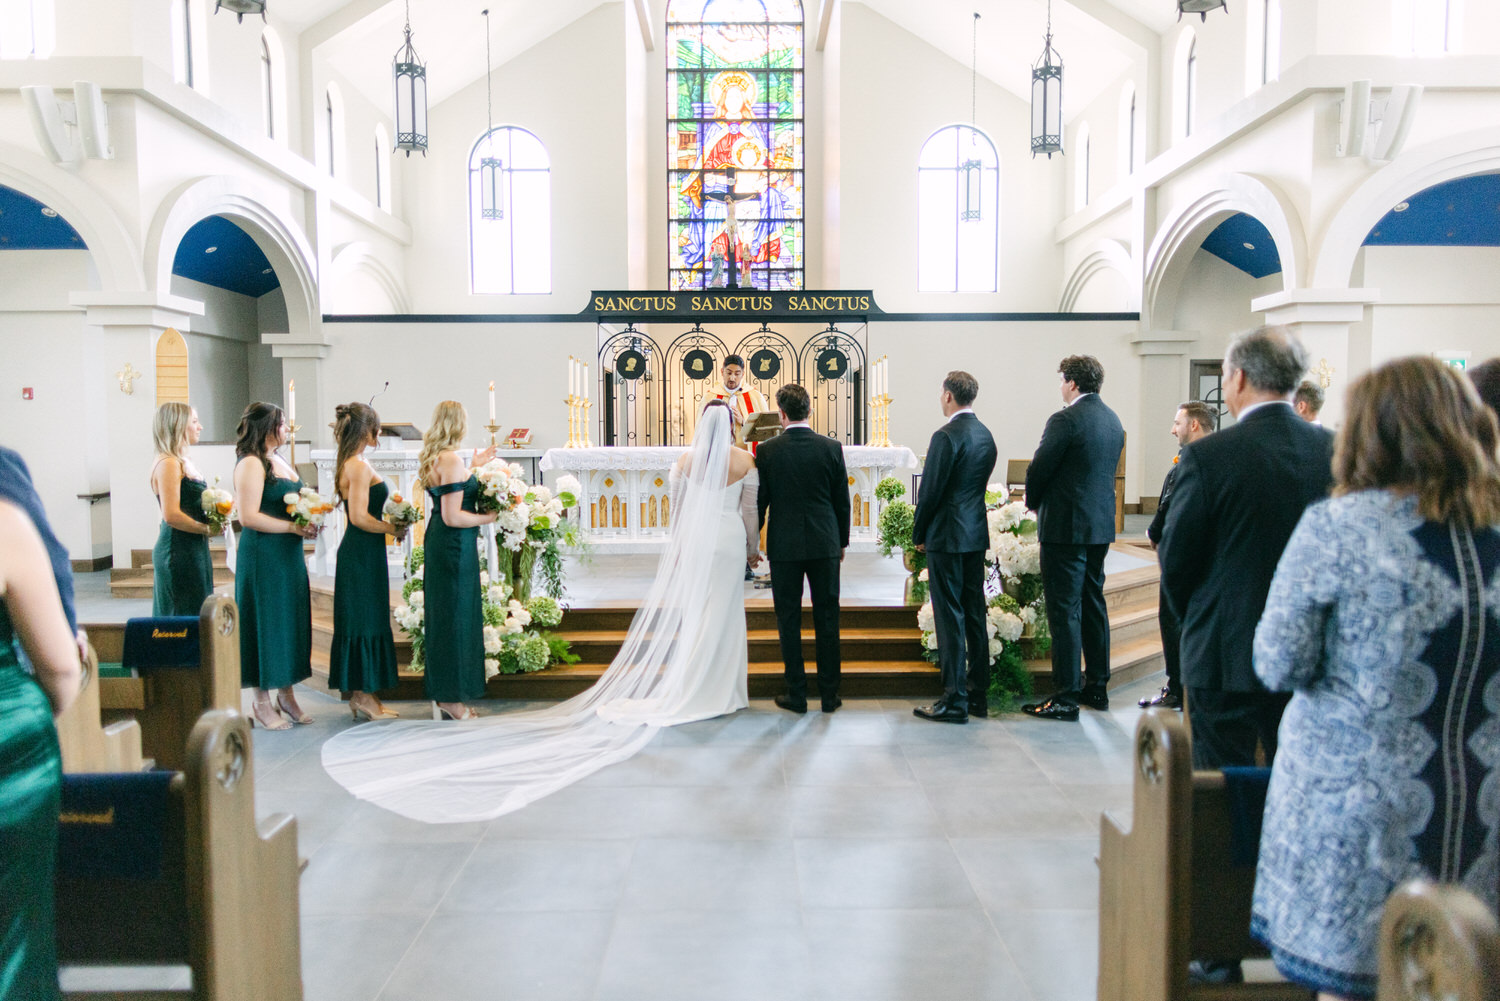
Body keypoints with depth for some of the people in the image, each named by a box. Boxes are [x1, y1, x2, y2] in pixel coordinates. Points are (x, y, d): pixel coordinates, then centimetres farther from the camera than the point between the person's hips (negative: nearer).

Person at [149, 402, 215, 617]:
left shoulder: (181, 462, 15)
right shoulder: (168, 464, -14)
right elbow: (171, 515, -22)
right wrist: (207, 529, -12)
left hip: (192, 551, 10)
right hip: (179, 553, -10)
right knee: (185, 616, -6)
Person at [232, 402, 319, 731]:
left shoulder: (278, 461, 16)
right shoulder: (250, 463, -13)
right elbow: (249, 516, -21)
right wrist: (293, 526, -19)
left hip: (288, 555, 9)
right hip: (262, 556, -9)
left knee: (291, 620, 12)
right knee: (265, 622, -1)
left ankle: (286, 693, 22)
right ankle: (261, 700, 10)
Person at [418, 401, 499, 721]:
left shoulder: (433, 458, 10)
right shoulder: (451, 460, -20)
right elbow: (453, 517, -23)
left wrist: (472, 468, 23)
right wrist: (488, 517, -10)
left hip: (438, 542, 10)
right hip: (454, 547, -10)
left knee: (442, 615, 15)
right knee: (455, 616, -1)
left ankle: (441, 695, 25)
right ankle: (451, 699, 8)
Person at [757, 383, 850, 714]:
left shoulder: (767, 451, -6)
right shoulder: (831, 448, -2)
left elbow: (759, 502, -1)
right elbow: (842, 501, 3)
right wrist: (842, 541, 16)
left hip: (784, 546, -1)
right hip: (825, 544, 1)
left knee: (789, 621, 6)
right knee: (827, 619, 8)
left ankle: (796, 694, 11)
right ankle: (829, 694, 14)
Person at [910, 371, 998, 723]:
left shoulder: (946, 436, -15)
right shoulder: (986, 435, 11)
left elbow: (930, 491, -14)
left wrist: (919, 535, -2)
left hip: (947, 536, -8)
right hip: (976, 535, 8)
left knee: (950, 617, -4)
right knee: (974, 613, 12)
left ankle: (955, 700, 0)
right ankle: (978, 694, 20)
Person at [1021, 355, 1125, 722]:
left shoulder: (1065, 420, -16)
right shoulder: (1113, 420, 11)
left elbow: (1039, 468, -13)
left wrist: (1033, 502, 7)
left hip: (1066, 526, -9)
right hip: (1101, 526, 9)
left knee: (1065, 610, -4)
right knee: (1093, 603, 16)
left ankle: (1065, 698, 0)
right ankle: (1096, 687, 26)